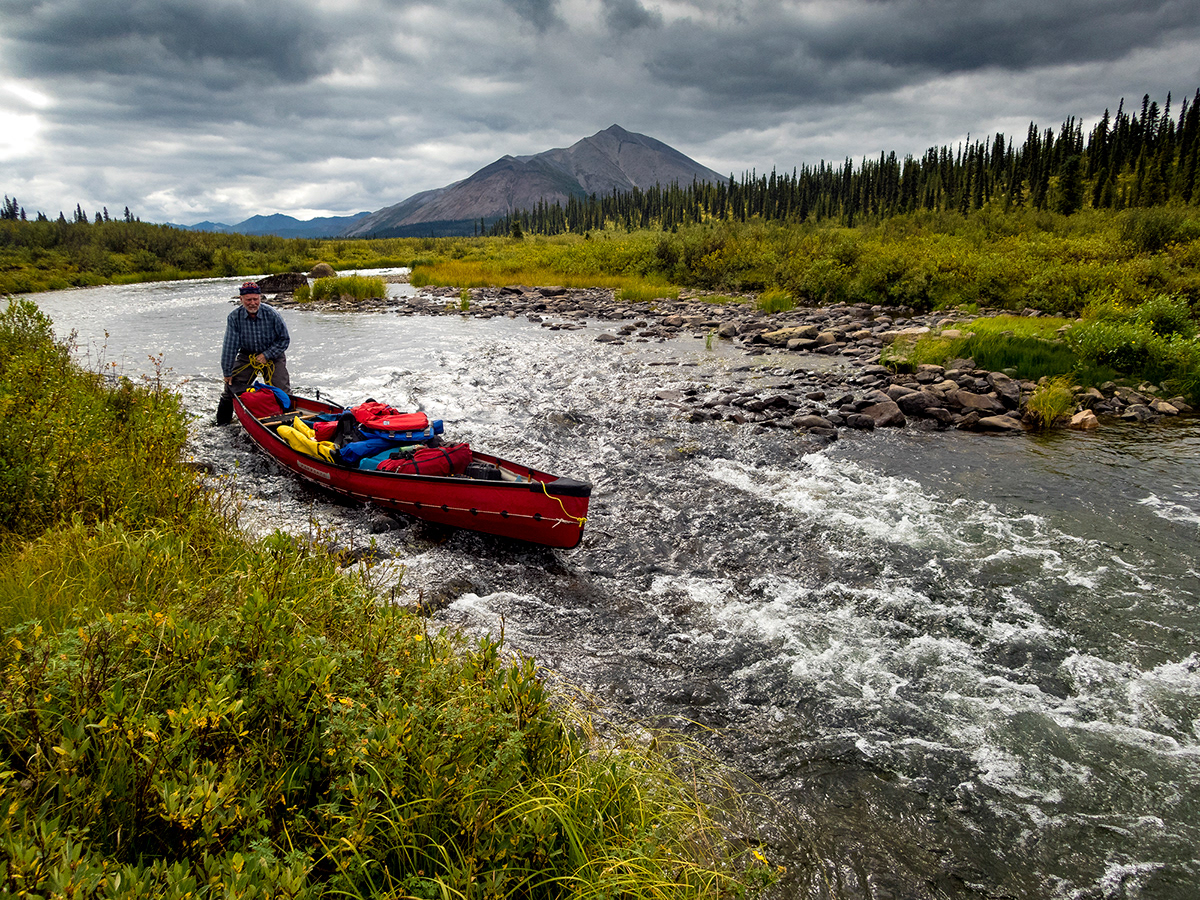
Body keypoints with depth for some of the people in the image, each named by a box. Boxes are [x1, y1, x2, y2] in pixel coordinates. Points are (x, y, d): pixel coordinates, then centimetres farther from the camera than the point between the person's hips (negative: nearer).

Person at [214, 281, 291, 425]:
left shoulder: (272, 314, -18)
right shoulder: (234, 318, -14)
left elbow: (284, 339, -8)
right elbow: (229, 346, -10)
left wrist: (266, 355, -17)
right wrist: (227, 372, -8)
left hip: (273, 355, -2)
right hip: (246, 357, 2)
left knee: (282, 391, -12)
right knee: (231, 386, 2)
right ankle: (222, 422, 21)